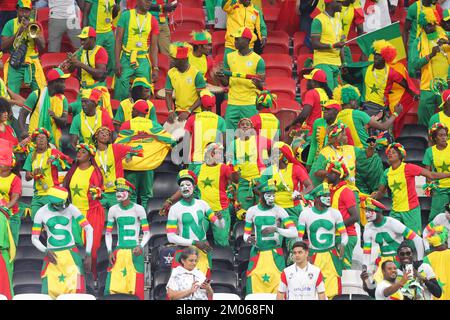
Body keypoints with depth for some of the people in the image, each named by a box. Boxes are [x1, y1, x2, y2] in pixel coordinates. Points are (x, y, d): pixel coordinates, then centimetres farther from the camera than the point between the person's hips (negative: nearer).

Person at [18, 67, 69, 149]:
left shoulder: (63, 99, 9)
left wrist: (55, 117, -21)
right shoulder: (36, 95, -2)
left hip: (54, 142, 4)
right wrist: (23, 131, -18)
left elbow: (64, 122, 1)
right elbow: (22, 114, -2)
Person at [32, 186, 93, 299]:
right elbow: (34, 238, 5)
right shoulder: (41, 213, -1)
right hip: (52, 256, 1)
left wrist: (88, 254, -6)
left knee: (76, 290, -12)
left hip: (71, 254, -1)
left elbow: (89, 229, -2)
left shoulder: (70, 209, -4)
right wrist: (46, 251, -14)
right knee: (49, 292, -7)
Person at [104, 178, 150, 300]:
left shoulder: (138, 209, -2)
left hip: (135, 252, -3)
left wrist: (140, 246, -16)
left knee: (136, 289, -8)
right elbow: (108, 233, 14)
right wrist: (110, 251, 4)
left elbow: (147, 233, 0)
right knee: (111, 289, -4)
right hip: (118, 252, 3)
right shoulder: (113, 210, 7)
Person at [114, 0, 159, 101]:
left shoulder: (152, 20, 6)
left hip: (143, 60, 2)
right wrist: (117, 62, -10)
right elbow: (118, 40, -1)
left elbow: (154, 46, 8)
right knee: (121, 94, -4)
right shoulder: (126, 15, -1)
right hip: (126, 59, -2)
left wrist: (155, 68, 1)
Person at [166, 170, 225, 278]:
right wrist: (195, 243, -14)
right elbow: (171, 237, -10)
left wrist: (220, 218, -16)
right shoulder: (175, 208, -5)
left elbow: (220, 226, 8)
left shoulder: (202, 204, 5)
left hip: (203, 251, 3)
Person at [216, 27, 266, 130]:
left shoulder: (258, 60, -2)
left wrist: (258, 84, -24)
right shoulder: (229, 57, 8)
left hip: (250, 105, -3)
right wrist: (220, 78, -11)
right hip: (232, 104, 3)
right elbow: (226, 83, 11)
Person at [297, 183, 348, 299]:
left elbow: (344, 234, 7)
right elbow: (299, 237, 2)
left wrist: (342, 244, -13)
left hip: (332, 256, 1)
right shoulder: (305, 213, -1)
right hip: (313, 256, -1)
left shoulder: (334, 213, 3)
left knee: (332, 292, -5)